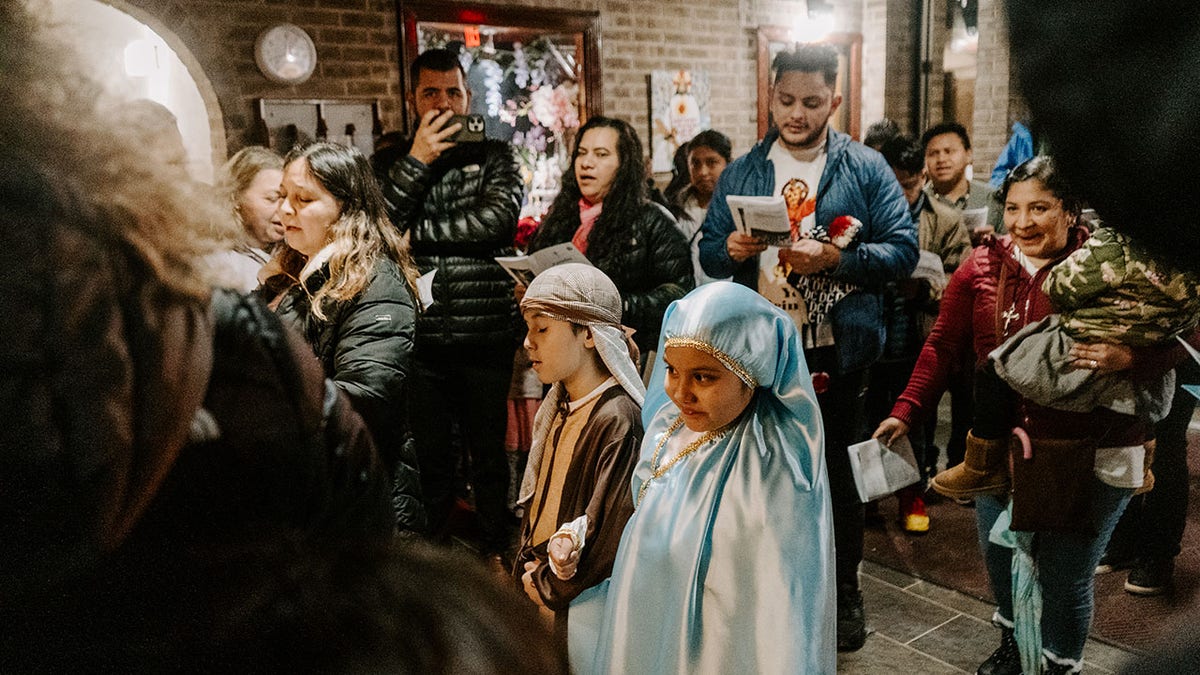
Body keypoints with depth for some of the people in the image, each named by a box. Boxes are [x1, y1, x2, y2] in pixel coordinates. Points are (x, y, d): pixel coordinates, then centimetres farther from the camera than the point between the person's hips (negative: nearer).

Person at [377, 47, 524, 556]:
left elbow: (496, 220, -12)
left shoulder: (494, 157, 7)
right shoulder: (394, 161, 12)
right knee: (431, 459, 12)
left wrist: (414, 234, -7)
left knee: (490, 456, 7)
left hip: (486, 337, -1)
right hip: (421, 340, 2)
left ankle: (496, 555, 21)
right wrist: (417, 161, -8)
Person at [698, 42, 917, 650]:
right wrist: (731, 250, -17)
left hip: (836, 351, -2)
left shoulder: (866, 168, 1)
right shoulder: (741, 172, 8)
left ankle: (844, 592, 29)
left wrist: (835, 259, -20)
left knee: (838, 473, 10)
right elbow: (707, 252, 6)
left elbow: (903, 250, -5)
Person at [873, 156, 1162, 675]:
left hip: (1089, 455, -3)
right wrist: (905, 412, -8)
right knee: (1000, 559, 18)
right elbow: (942, 347, 1)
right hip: (1001, 445, 4)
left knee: (1064, 578, 5)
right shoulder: (981, 267, 0)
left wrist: (1128, 356, -30)